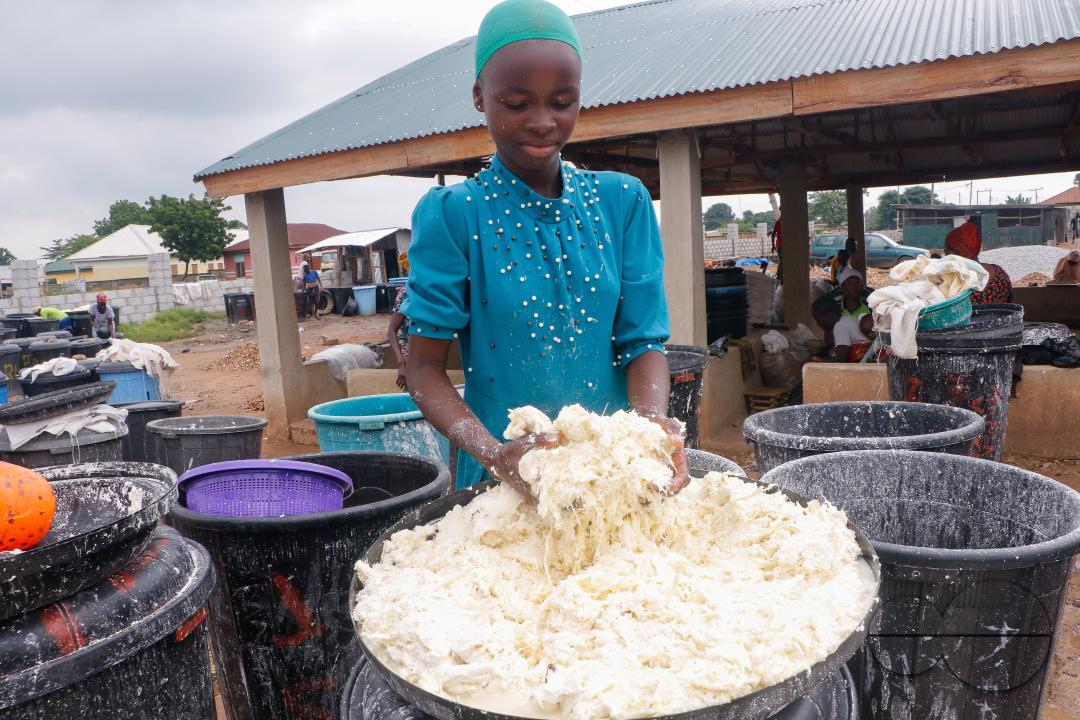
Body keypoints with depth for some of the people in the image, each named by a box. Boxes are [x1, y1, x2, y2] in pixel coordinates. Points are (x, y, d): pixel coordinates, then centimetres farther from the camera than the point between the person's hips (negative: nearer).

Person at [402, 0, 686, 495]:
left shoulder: (623, 201, 2)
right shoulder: (450, 213, -6)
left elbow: (643, 340, 1)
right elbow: (425, 366, -6)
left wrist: (653, 423, -19)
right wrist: (493, 454, -22)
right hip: (504, 479, -1)